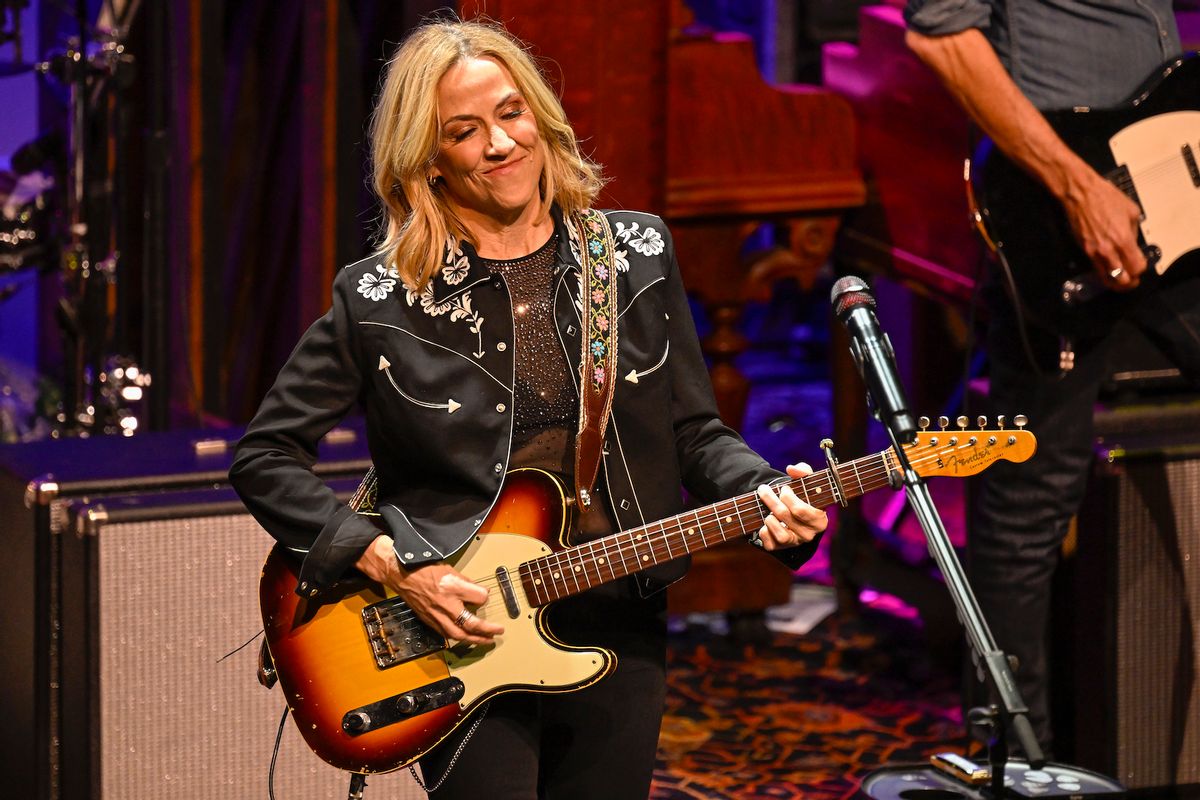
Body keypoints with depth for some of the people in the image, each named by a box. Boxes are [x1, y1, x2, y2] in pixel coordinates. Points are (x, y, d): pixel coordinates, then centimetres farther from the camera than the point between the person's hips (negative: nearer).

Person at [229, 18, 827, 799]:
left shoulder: (639, 254, 5)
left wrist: (767, 497, -11)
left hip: (618, 634, 3)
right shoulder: (379, 300, -4)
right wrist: (391, 564, -11)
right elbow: (265, 458, 0)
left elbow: (695, 434, 10)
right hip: (464, 643, -3)